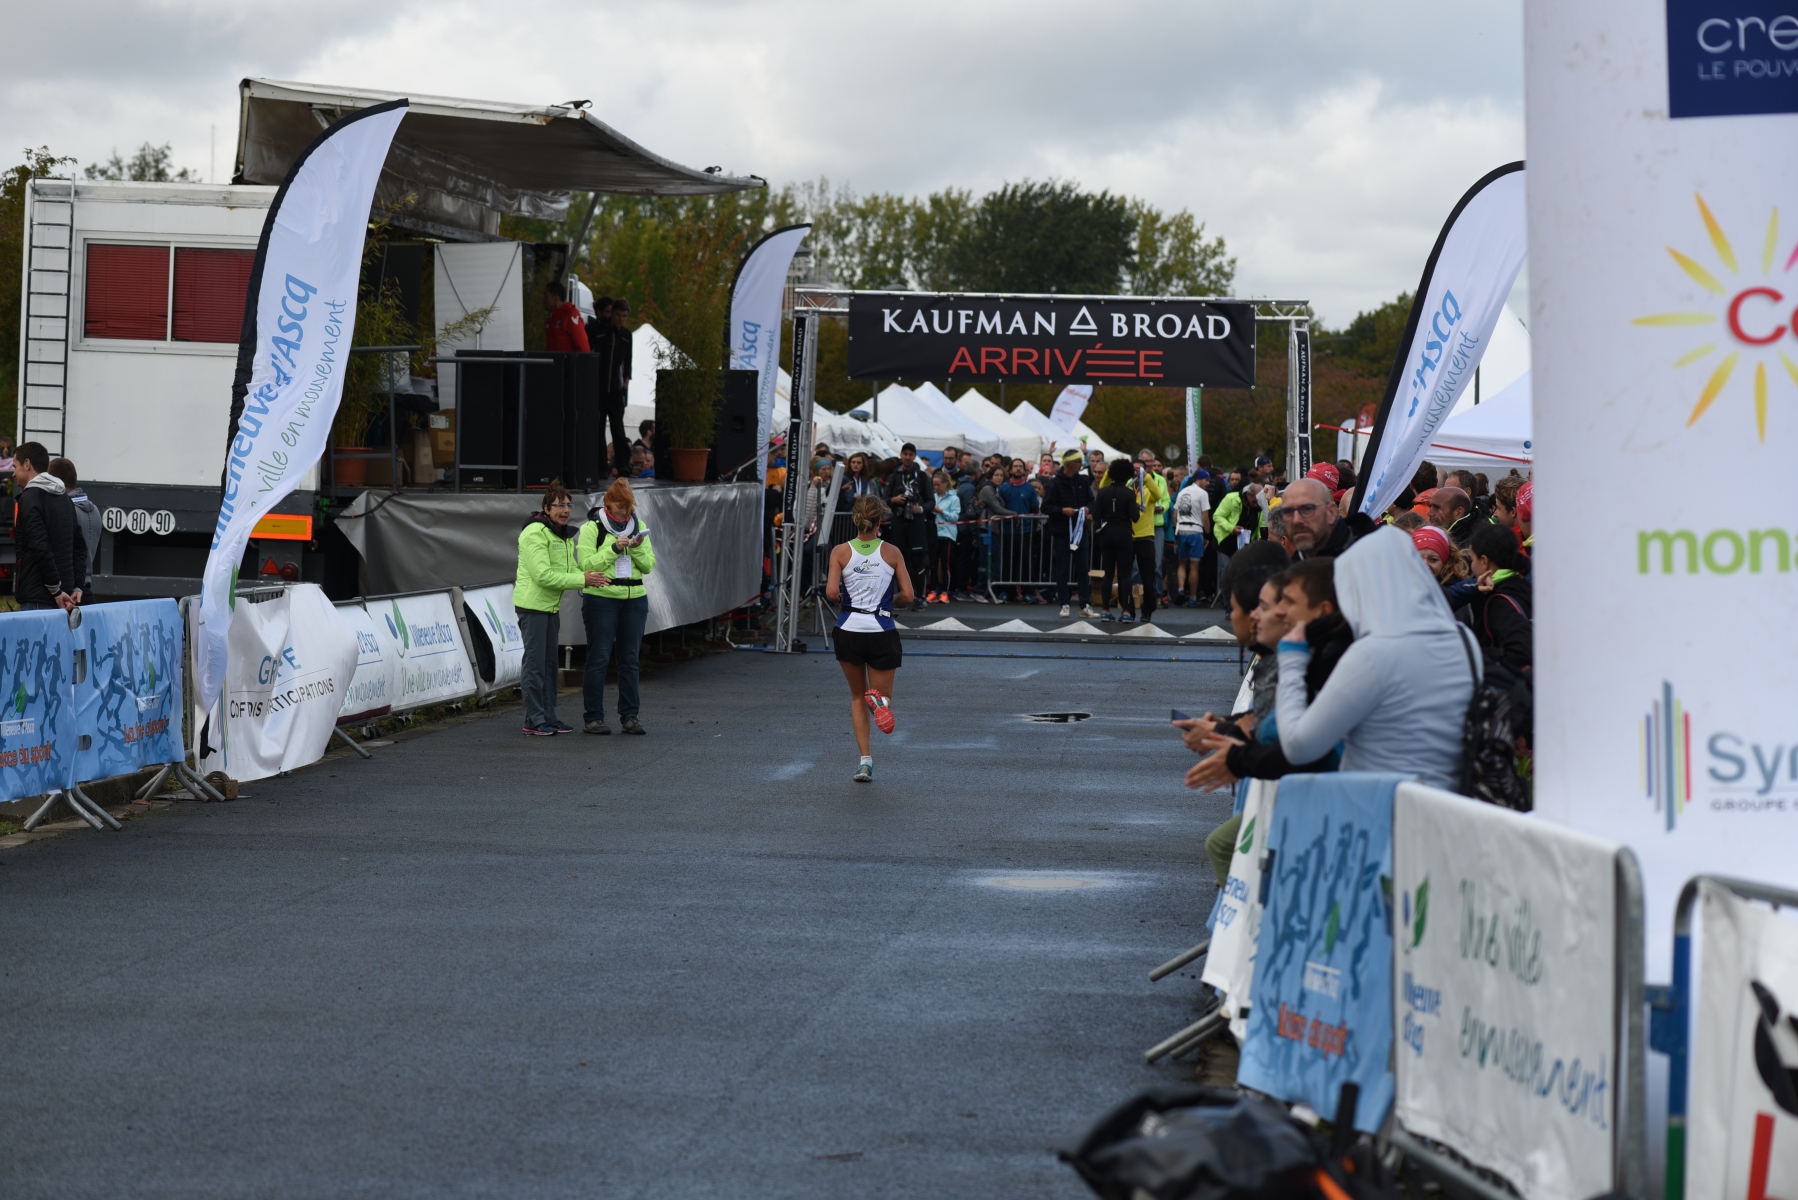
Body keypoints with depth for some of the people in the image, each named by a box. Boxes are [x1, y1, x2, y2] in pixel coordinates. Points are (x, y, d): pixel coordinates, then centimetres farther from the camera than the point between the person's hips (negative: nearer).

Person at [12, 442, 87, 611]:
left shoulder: (29, 499, -8)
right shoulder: (64, 498, 17)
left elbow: (40, 548, -18)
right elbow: (80, 547, 16)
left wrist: (56, 590, -15)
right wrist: (77, 587, 10)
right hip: (64, 596, 8)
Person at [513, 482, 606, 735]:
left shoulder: (564, 536, 15)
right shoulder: (535, 533, -17)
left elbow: (570, 569, 12)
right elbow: (543, 575, -24)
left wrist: (587, 576, -11)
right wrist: (581, 579, -23)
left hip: (551, 605, 10)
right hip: (532, 604, -10)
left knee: (549, 662, 13)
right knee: (535, 662, -6)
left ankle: (548, 717, 19)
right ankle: (534, 721, -1)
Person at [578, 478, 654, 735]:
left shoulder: (638, 526, 10)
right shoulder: (591, 528, -3)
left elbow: (649, 565, 7)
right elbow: (585, 564, -12)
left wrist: (637, 548, -12)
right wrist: (614, 549, -19)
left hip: (635, 600, 4)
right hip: (601, 599, -4)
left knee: (629, 659, 6)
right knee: (599, 658, -3)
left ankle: (630, 716, 11)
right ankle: (593, 717, 2)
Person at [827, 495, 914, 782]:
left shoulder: (841, 552, -2)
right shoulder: (891, 553, -2)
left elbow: (832, 592, -12)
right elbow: (907, 595, -4)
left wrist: (844, 600, 10)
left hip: (849, 631, 1)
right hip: (882, 632, -1)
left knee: (857, 697, 19)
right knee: (882, 692, 13)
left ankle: (865, 761, 9)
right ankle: (880, 699, -27)